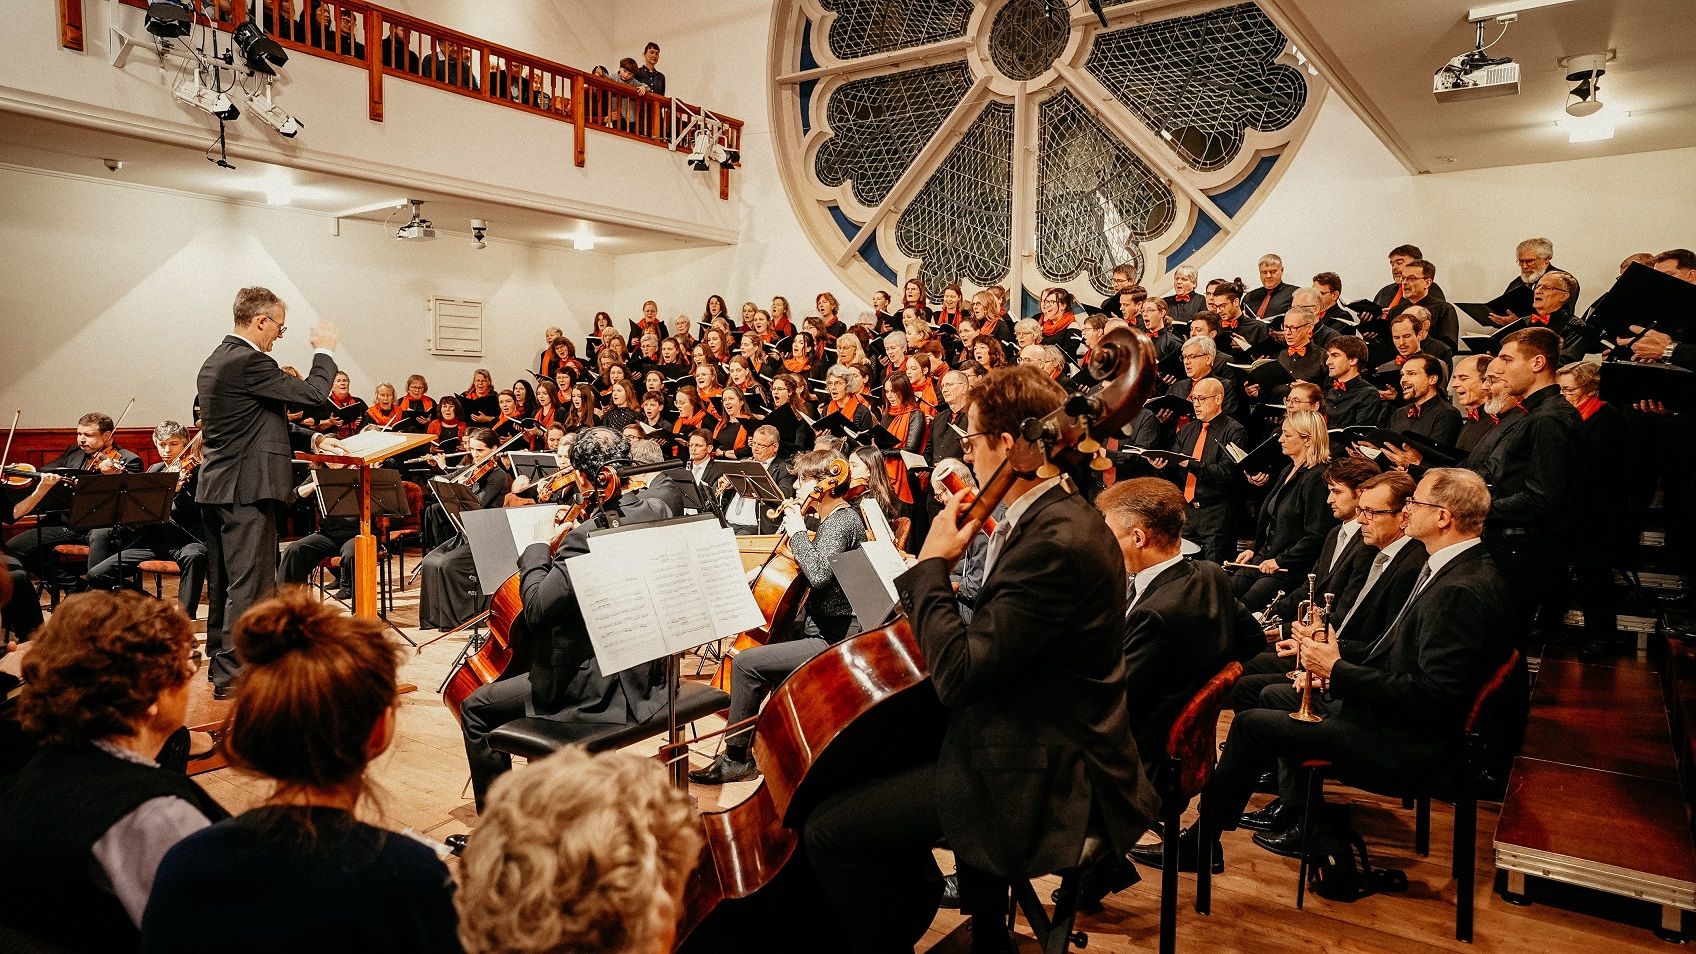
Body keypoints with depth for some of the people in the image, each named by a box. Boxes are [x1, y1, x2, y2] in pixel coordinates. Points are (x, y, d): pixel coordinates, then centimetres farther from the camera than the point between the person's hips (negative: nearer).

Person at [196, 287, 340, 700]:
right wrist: (323, 351, 1)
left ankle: (220, 663, 28)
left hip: (216, 489, 11)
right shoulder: (249, 362, -18)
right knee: (250, 585, -4)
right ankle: (235, 675, 0)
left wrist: (312, 439, 8)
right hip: (246, 491, -11)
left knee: (223, 581, 17)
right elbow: (312, 393, -14)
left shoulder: (216, 362, 15)